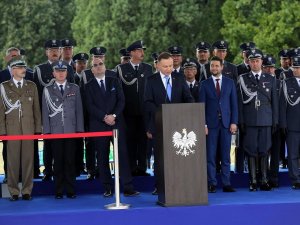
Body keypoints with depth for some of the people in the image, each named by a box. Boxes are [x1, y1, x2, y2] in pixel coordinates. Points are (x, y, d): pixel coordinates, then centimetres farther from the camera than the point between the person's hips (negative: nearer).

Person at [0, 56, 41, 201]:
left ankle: (27, 190, 8)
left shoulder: (32, 86, 10)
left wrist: (38, 128, 4)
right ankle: (13, 191, 7)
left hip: (29, 129, 2)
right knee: (13, 160, 0)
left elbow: (36, 108, 10)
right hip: (12, 129, -2)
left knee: (28, 159, 1)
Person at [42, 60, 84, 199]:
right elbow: (45, 112, 6)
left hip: (71, 130, 1)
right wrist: (46, 130, -1)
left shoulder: (74, 88, 11)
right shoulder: (47, 90, 9)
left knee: (70, 161, 0)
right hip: (55, 131, 0)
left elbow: (79, 110, 9)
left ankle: (70, 190, 7)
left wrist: (79, 129, 1)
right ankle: (59, 191, 7)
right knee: (58, 162, 1)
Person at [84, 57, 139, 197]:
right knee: (102, 158, 1)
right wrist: (104, 117, -13)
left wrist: (113, 115, -10)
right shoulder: (89, 86, 8)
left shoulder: (114, 82, 13)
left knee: (122, 154, -5)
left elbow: (121, 100, 4)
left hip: (117, 123, 1)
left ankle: (128, 188, -6)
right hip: (98, 125, -1)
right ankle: (107, 188, 7)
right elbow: (90, 106, -3)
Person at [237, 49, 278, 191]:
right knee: (251, 150, 0)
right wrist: (241, 121, -4)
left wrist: (275, 121, 4)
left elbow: (274, 102, 9)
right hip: (249, 121, -1)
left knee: (264, 150, 3)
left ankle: (264, 181, 9)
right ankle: (253, 181, 5)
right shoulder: (243, 79, 5)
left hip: (266, 121, 1)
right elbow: (240, 102, 2)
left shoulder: (270, 79, 10)